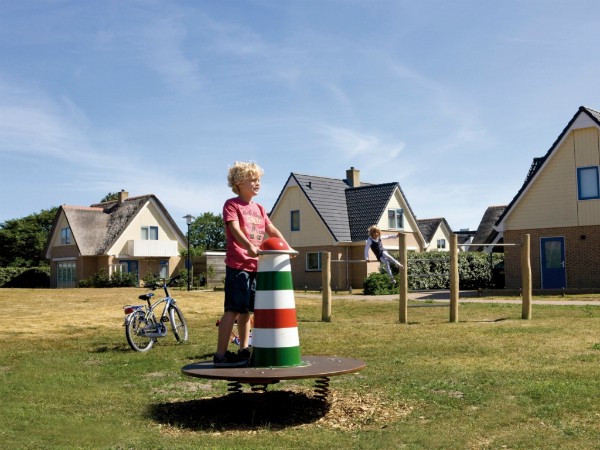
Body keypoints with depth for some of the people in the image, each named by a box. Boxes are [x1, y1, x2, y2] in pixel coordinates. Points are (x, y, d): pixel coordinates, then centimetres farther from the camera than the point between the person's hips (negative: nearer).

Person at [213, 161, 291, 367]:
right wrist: (248, 246, -35)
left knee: (246, 310, 13)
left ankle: (244, 351, 21)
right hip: (237, 265, -7)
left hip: (256, 265, 7)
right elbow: (235, 229, -19)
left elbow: (272, 230, 14)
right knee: (233, 309, -9)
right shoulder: (231, 205, -3)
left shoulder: (259, 208, 20)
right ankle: (220, 355, -6)